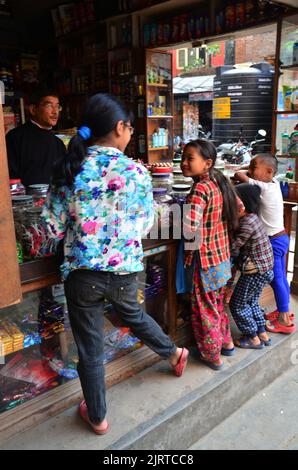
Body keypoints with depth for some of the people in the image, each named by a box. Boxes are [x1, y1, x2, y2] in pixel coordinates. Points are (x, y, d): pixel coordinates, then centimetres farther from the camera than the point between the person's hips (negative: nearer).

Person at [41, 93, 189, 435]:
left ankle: (97, 417, 36)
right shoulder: (136, 172, -10)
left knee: (89, 348, 16)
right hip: (124, 269, 1)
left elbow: (53, 228, -6)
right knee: (134, 314, 32)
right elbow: (145, 226, -2)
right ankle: (174, 354, 55)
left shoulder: (69, 171, -9)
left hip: (82, 273, 0)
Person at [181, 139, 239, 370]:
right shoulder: (220, 182, 2)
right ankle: (226, 343, 42)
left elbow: (188, 229, -34)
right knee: (218, 304, 26)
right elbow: (239, 210, 12)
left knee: (204, 309, 10)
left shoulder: (200, 189, -23)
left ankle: (212, 356, 26)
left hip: (205, 260, -8)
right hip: (222, 256, 8)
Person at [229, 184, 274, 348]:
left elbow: (233, 247, -20)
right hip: (263, 269, 9)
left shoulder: (247, 223, -24)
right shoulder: (251, 217, 4)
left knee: (237, 304, 6)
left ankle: (254, 339, 19)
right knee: (251, 302, 23)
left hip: (255, 271, -9)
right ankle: (263, 334, 33)